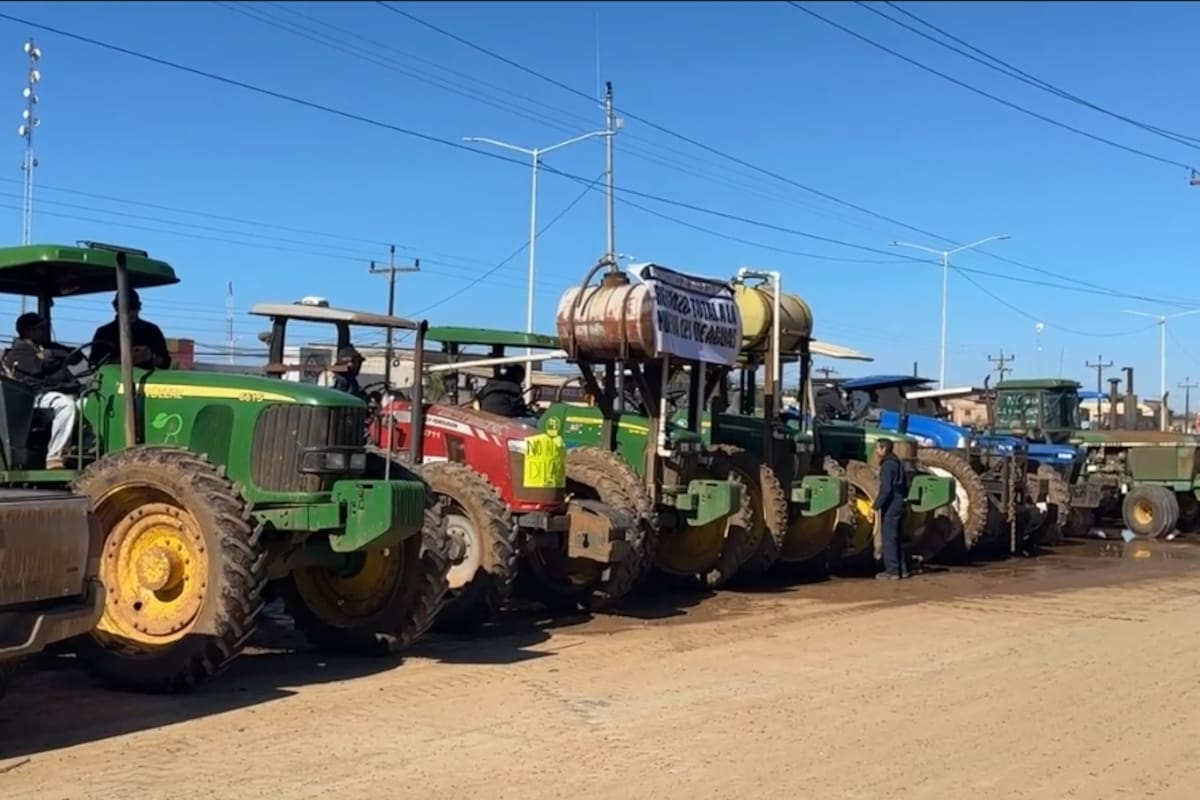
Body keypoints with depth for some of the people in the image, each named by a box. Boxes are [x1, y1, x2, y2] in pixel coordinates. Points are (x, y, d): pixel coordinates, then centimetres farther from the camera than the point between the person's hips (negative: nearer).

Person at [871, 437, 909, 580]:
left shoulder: (887, 465, -14)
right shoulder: (897, 463, 16)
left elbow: (886, 489, -22)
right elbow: (904, 486, 20)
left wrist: (876, 505, -20)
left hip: (891, 506, -10)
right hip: (900, 504, 10)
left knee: (889, 538, -4)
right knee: (895, 538, 15)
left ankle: (892, 571, -3)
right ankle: (901, 569, 18)